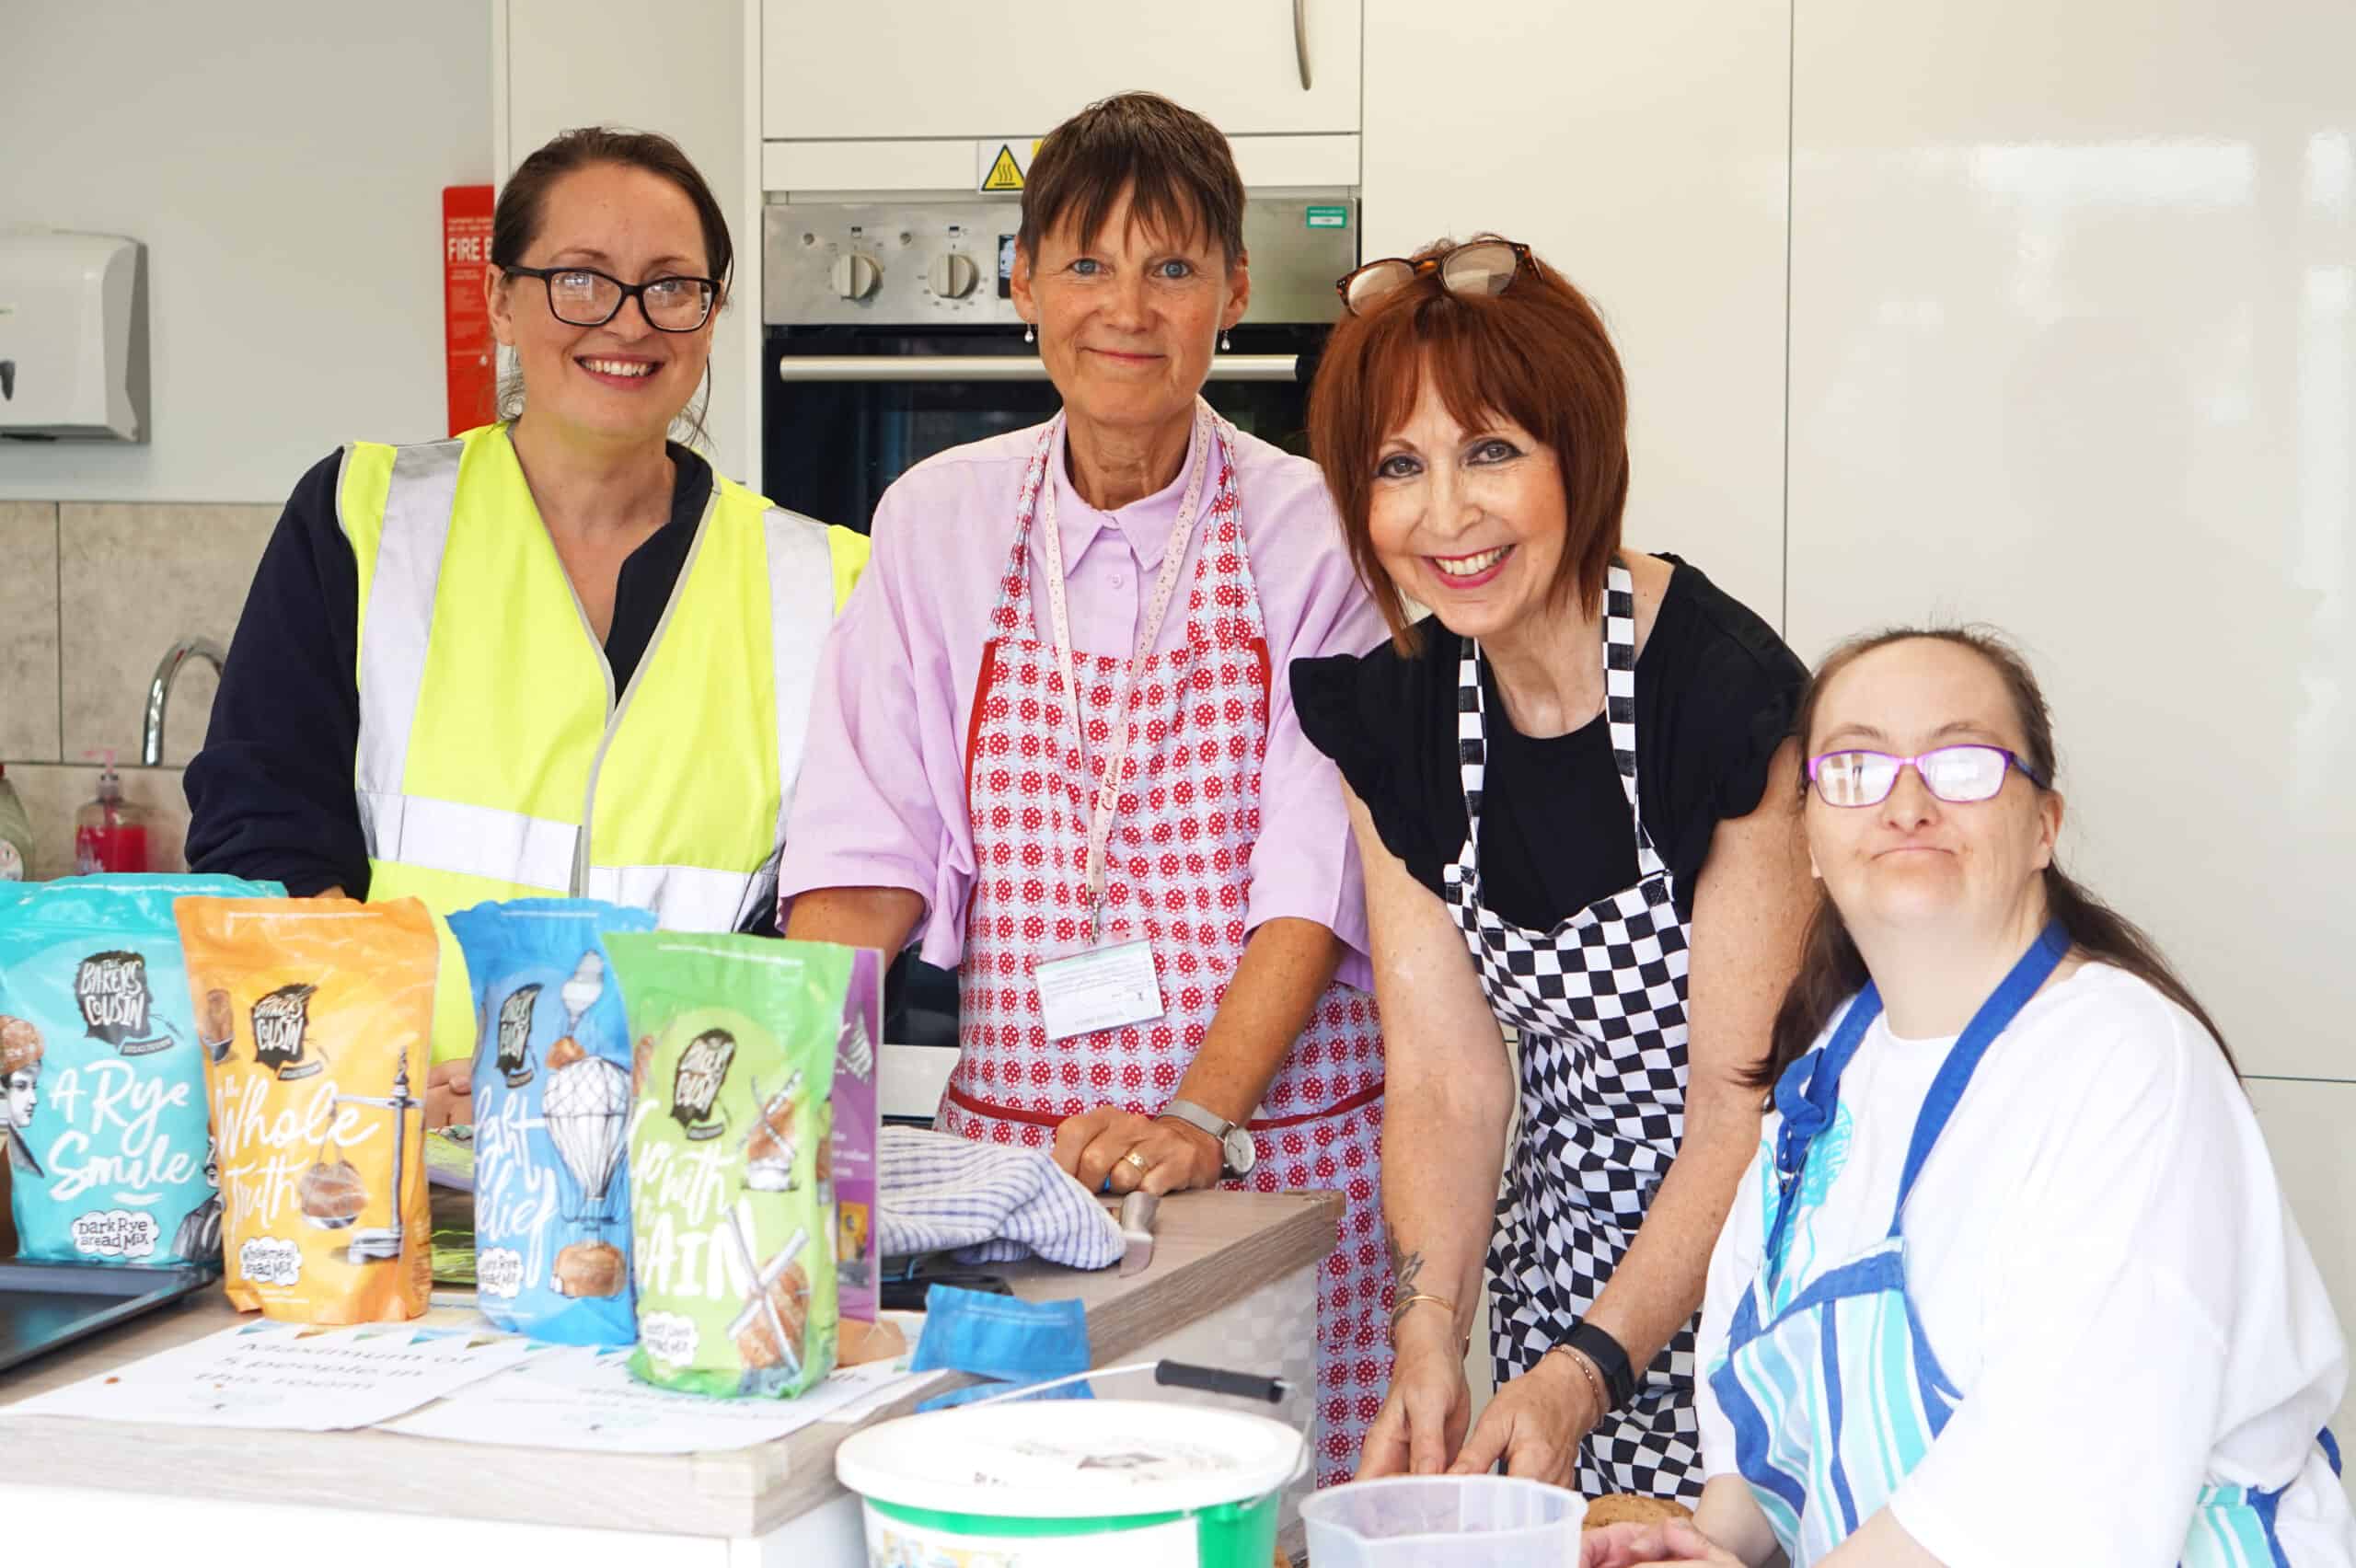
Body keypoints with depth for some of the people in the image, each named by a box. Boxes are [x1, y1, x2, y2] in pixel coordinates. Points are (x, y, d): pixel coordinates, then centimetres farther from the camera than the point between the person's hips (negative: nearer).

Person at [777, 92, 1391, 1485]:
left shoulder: (1312, 536, -2)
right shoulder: (940, 522, 6)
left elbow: (1317, 876, -8)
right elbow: (867, 848, 3)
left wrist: (1198, 1122, -20)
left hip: (1279, 1153, -2)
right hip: (1011, 1149, 2)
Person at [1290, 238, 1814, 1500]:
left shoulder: (1729, 695, -20)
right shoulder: (1387, 721, -2)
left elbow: (1747, 1102, -19)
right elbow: (1444, 1079, -4)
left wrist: (1591, 1370, -26)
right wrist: (1430, 1339, -20)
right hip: (1561, 1246, 5)